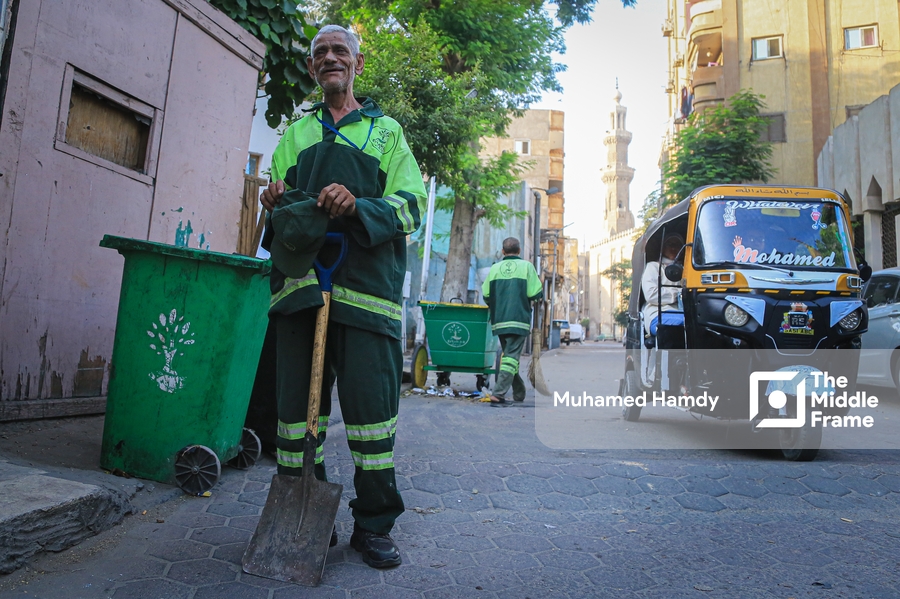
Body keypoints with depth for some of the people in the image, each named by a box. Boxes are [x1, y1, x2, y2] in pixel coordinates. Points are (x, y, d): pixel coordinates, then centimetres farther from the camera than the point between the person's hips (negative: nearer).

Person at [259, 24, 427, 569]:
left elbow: (412, 203, 4)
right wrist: (275, 203, 0)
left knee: (371, 400, -5)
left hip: (365, 283, -3)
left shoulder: (385, 130, 16)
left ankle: (374, 524, 9)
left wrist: (358, 206, -14)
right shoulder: (296, 134, 25)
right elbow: (277, 196, 25)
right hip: (299, 279, 3)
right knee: (296, 398, 3)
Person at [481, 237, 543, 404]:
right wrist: (542, 291, 16)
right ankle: (498, 393, -14)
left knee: (508, 355, 17)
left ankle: (519, 393, 26)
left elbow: (486, 295, 2)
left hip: (499, 321, 4)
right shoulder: (526, 266, -3)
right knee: (511, 357, -2)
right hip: (519, 320, -4)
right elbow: (536, 294, -8)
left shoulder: (495, 268, 4)